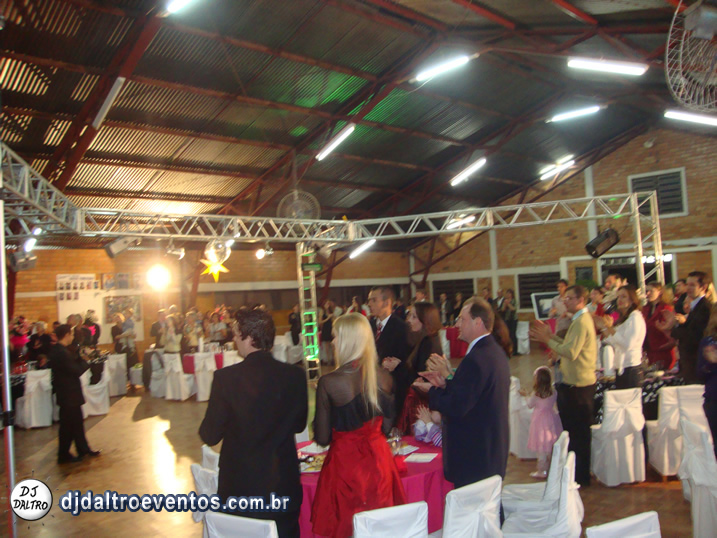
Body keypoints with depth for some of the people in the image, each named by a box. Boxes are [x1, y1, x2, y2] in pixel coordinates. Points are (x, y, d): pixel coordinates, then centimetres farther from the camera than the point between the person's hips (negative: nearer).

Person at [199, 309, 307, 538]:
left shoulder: (225, 377, -18)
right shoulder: (295, 375, -10)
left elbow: (210, 436, -11)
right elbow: (299, 425, 3)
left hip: (239, 485, -2)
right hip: (284, 484, 2)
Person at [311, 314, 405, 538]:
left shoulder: (328, 383, -18)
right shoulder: (384, 377, -7)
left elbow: (322, 438, -11)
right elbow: (386, 427, 4)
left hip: (345, 464, -4)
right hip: (378, 461, 4)